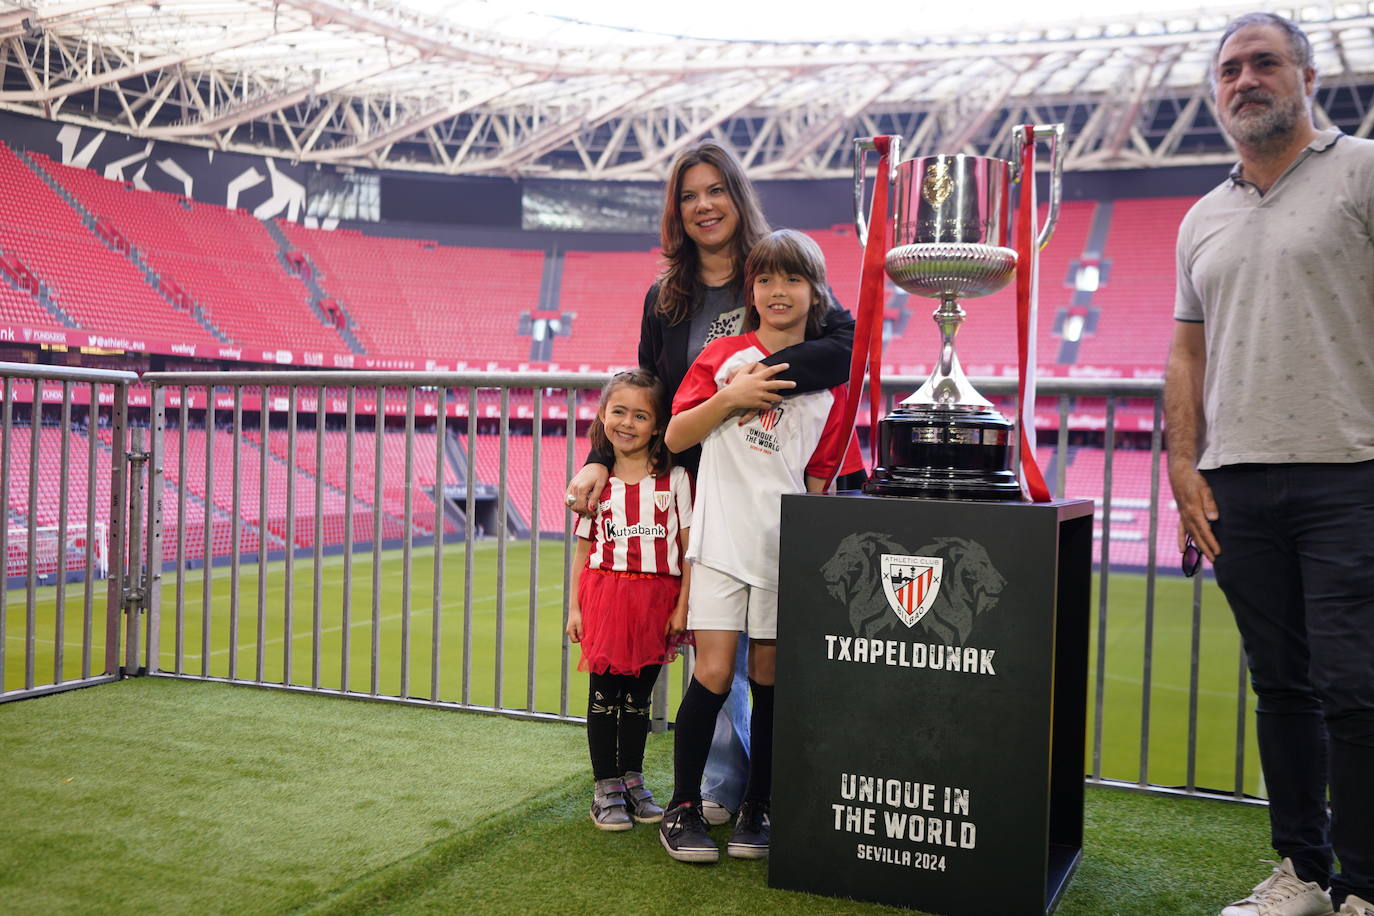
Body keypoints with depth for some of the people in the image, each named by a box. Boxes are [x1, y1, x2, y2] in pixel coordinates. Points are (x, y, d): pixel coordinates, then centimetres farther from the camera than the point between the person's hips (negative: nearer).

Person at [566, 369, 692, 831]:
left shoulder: (674, 479, 0)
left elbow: (689, 549, 0)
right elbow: (584, 549, 7)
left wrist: (682, 606, -6)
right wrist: (575, 608, 3)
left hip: (656, 598, 0)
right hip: (605, 594, 0)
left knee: (639, 695, 11)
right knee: (604, 693, 2)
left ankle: (632, 779, 26)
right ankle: (605, 787, 13)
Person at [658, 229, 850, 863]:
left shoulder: (829, 379, 8)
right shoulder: (723, 355, 4)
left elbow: (819, 477, 10)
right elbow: (675, 437, 0)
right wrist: (730, 397, -13)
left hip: (788, 546, 2)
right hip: (724, 538, -1)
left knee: (769, 678, 6)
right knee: (713, 674, -6)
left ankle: (756, 809, 19)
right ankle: (683, 808, 8)